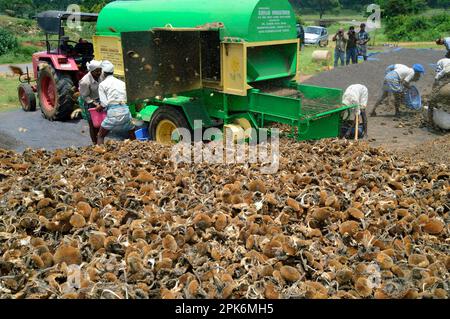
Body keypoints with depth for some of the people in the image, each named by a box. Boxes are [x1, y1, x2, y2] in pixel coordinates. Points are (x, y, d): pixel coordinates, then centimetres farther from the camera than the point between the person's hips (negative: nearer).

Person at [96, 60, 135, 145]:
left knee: (100, 136, 10)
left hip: (113, 112, -4)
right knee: (132, 135, 22)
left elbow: (104, 104, -2)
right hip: (125, 110, 4)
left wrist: (98, 108, 17)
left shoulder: (102, 84, 6)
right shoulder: (122, 82, 18)